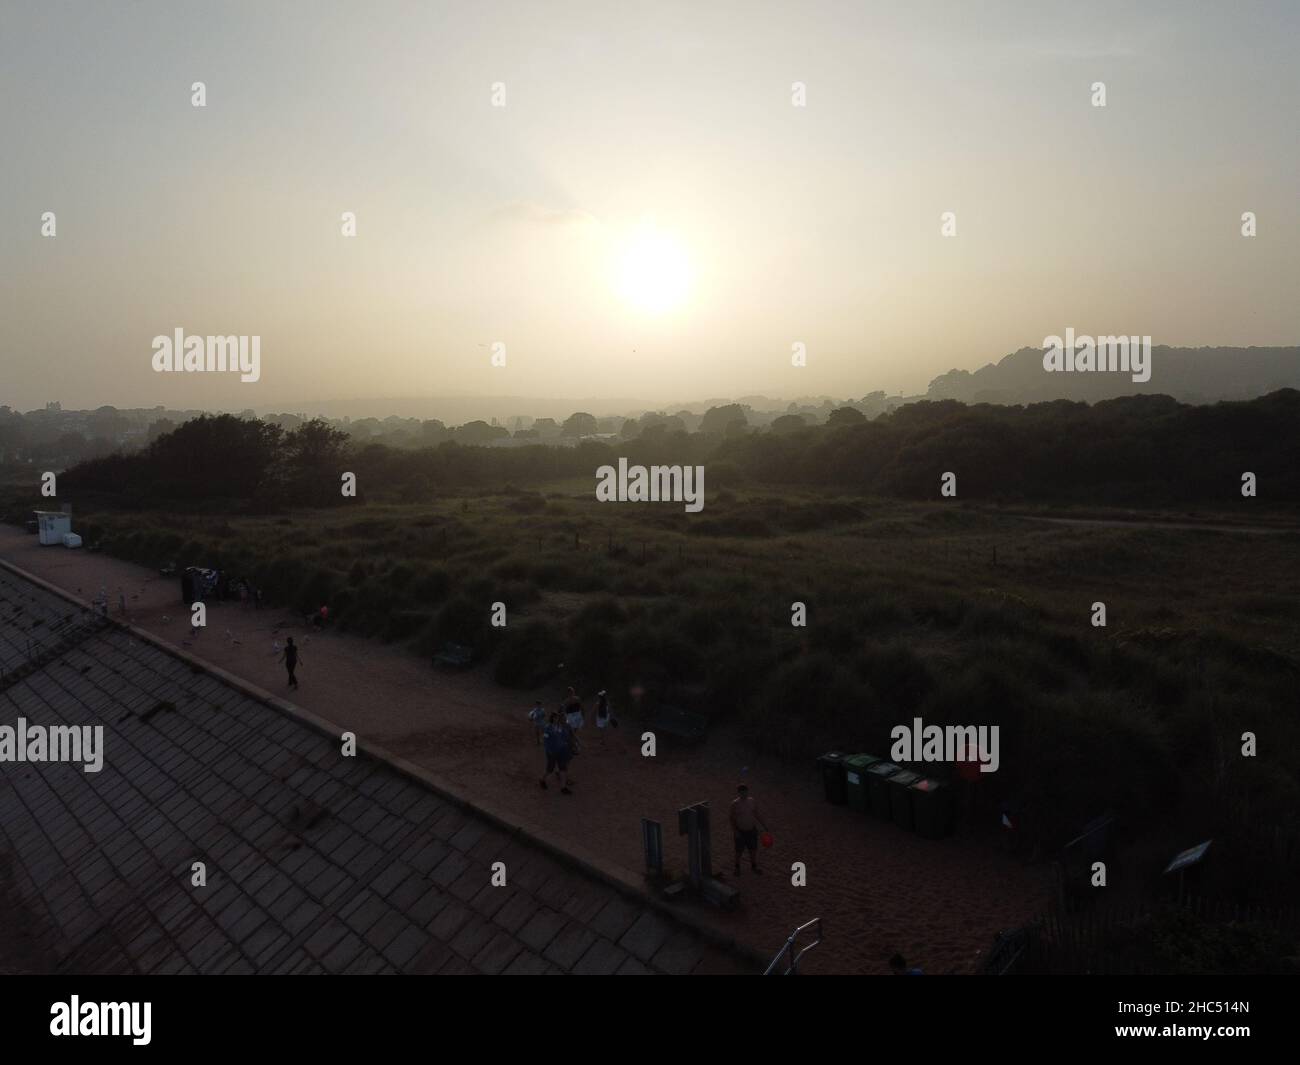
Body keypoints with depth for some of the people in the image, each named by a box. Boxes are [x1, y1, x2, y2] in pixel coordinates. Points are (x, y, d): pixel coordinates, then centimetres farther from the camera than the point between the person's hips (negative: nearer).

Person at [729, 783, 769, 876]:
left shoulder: (752, 801, -6)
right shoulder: (735, 804, -17)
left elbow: (757, 814, 6)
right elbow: (732, 818, -10)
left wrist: (764, 825, 5)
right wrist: (735, 831, -17)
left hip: (752, 830, 3)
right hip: (740, 832, -3)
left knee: (753, 850, 16)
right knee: (739, 851, 11)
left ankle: (754, 866, 39)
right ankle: (737, 867, 35)